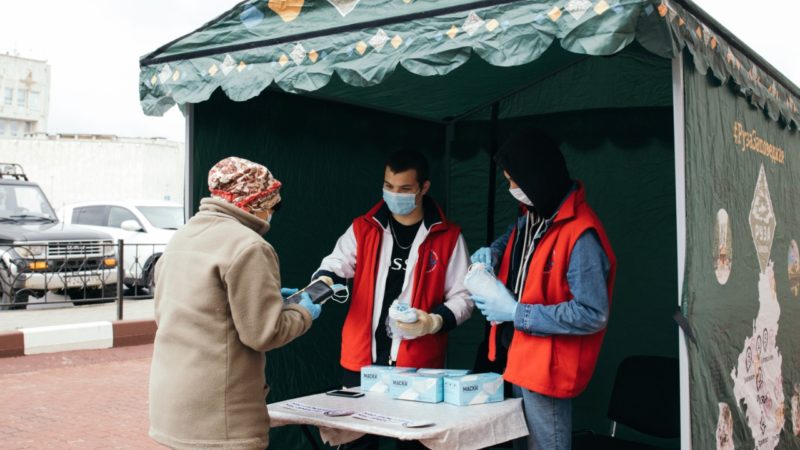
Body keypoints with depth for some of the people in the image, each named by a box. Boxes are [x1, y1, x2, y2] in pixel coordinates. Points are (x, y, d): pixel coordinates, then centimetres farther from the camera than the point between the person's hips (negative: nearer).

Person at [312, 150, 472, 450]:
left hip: (418, 364, -2)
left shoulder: (448, 237, 0)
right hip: (361, 360, 2)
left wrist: (434, 322, -18)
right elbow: (335, 266, 0)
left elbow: (461, 297, 1)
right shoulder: (362, 229, 6)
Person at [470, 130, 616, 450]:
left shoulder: (581, 234, -23)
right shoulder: (531, 217, 4)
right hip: (520, 357, 9)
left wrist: (516, 312, -21)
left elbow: (593, 314, -24)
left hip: (547, 367, -9)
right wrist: (491, 253, 4)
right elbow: (512, 239, 28)